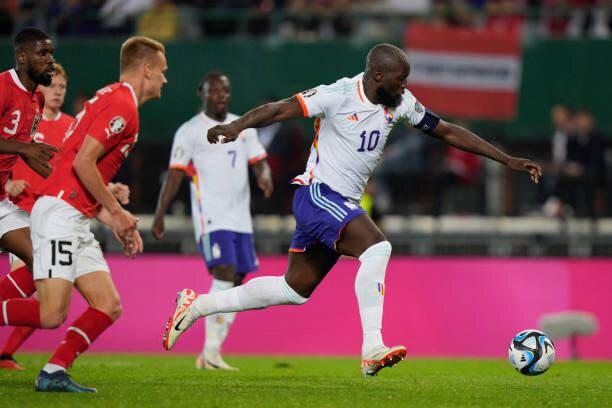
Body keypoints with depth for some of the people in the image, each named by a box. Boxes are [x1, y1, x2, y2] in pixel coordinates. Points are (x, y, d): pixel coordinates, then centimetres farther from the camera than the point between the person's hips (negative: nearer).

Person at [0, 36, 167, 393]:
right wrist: (116, 211, -10)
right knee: (51, 315, -16)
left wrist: (115, 222, 18)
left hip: (76, 222, 10)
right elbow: (82, 162, -19)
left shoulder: (112, 99, 22)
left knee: (109, 306, 1)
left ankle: (54, 373, -1)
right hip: (60, 213, -10)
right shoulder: (122, 104, -10)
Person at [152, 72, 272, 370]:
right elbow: (175, 174, -2)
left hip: (240, 217, 6)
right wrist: (159, 214, -7)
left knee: (236, 284, 4)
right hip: (211, 216, -6)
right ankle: (211, 351, -18)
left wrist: (264, 177, -12)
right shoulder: (189, 131, 0)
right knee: (224, 274, -20)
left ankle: (210, 354, 11)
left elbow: (259, 161, 11)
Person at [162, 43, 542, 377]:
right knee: (377, 247, -28)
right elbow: (280, 109, -24)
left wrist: (508, 160, 7)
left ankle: (196, 305, 23)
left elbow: (447, 131, 9)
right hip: (318, 194, -8)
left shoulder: (400, 102, 3)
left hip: (345, 204, 8)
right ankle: (373, 349, -31)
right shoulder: (339, 95, -17)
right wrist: (237, 126, -42)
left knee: (294, 290, 12)